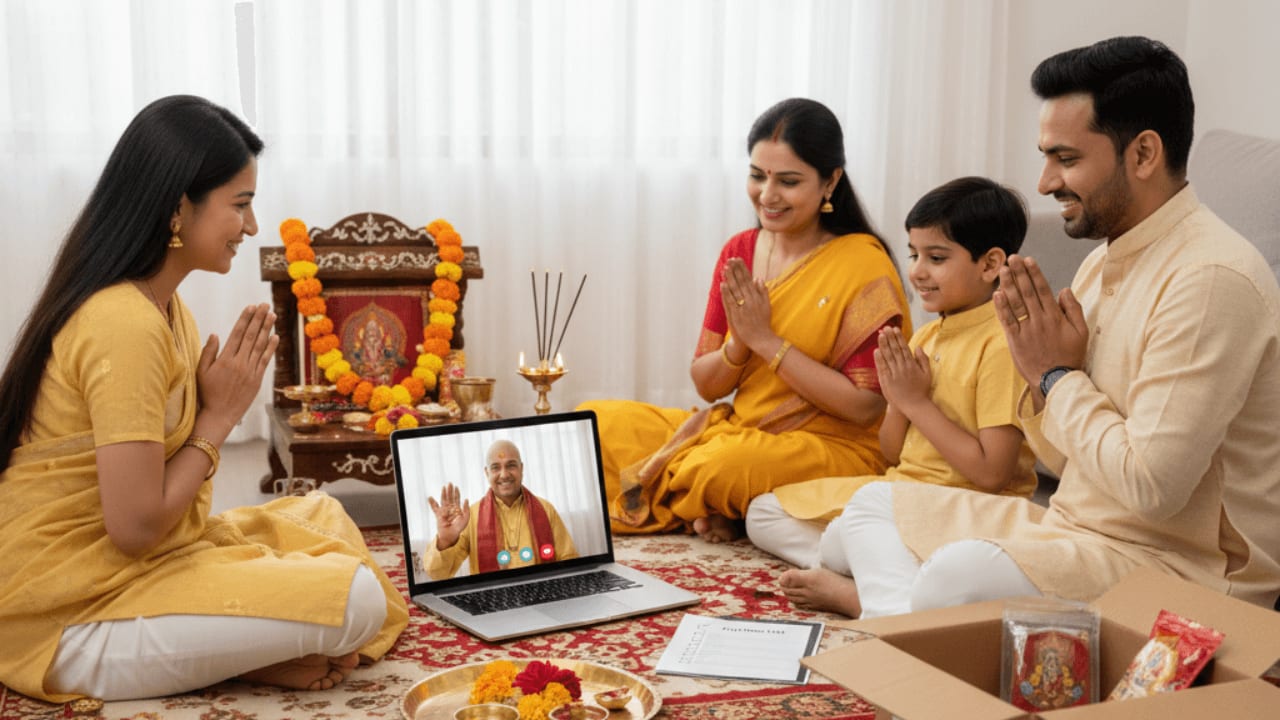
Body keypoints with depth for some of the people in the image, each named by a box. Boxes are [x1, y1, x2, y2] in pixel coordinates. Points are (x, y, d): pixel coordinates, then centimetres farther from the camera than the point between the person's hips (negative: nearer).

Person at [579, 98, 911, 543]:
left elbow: (866, 407, -17)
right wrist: (739, 345, -14)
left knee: (723, 466, -37)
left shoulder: (863, 263, -12)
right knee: (594, 423, -7)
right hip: (738, 429, 6)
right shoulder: (739, 253, 5)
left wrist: (766, 340, -17)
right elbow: (706, 386, 8)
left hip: (836, 447, -6)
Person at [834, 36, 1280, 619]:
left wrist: (1061, 376, -12)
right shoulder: (1102, 263, 10)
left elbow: (1149, 487, -25)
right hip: (1081, 528, 10)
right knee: (875, 504, 11)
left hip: (1182, 563, -10)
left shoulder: (1211, 277, -19)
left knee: (959, 572, -35)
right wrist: (1040, 377, -5)